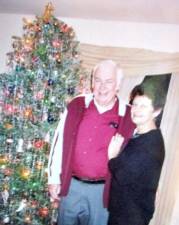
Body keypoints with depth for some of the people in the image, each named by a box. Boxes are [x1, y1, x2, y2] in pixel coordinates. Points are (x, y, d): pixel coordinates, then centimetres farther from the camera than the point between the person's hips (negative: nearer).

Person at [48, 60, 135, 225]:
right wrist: (54, 179, 2)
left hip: (103, 190, -2)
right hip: (71, 185, 2)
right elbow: (59, 142, 1)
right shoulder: (76, 106, -4)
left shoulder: (129, 117, -9)